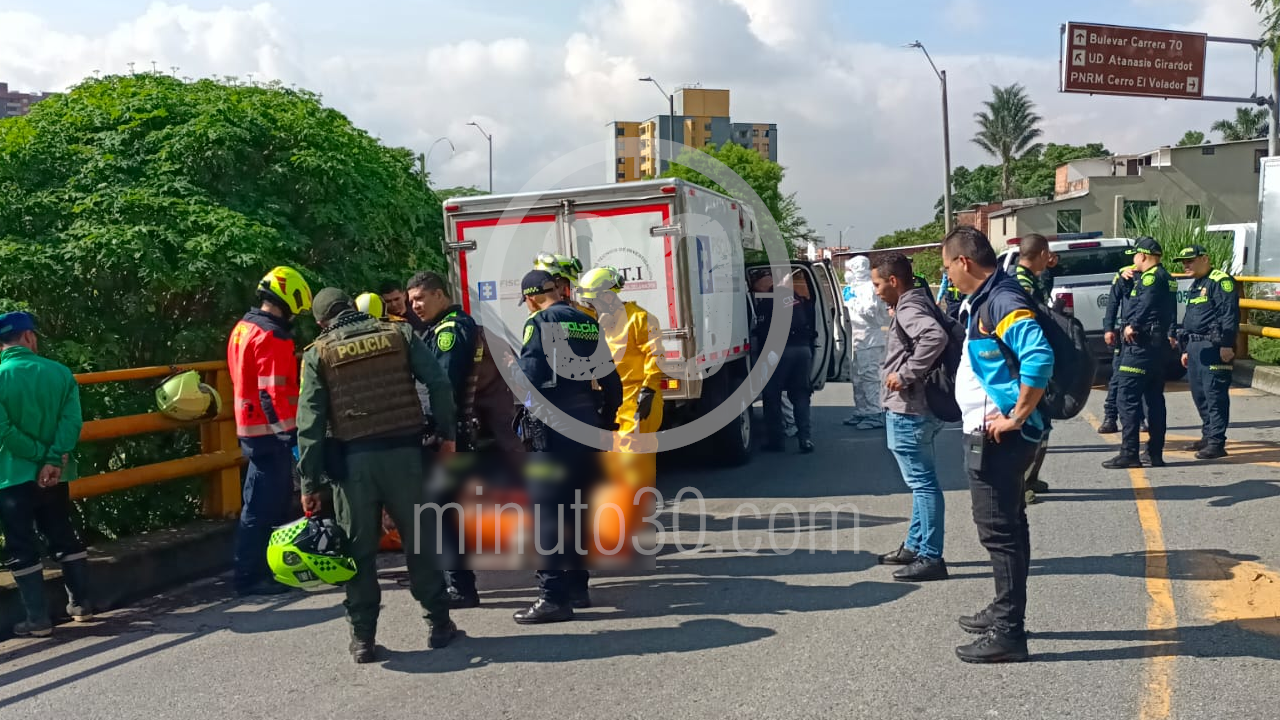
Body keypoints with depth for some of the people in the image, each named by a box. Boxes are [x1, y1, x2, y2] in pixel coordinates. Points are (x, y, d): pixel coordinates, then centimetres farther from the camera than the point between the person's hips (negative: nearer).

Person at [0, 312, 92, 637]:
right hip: (55, 474, 3)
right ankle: (81, 604, 21)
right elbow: (72, 420, -11)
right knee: (64, 538, 17)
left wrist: (40, 455, -10)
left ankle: (38, 620, 7)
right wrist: (54, 459, -16)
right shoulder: (60, 372, 0)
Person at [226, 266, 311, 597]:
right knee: (264, 506, -3)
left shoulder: (243, 328, 14)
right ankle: (249, 576, 3)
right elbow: (273, 395, -22)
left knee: (276, 499, 19)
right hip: (270, 432, -10)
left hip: (251, 429, 10)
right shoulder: (273, 337, -17)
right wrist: (290, 436, -19)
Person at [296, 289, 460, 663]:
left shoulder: (319, 353, 4)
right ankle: (439, 624, 19)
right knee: (420, 540, 11)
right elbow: (439, 383, -2)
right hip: (404, 452, 1)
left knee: (359, 549, 9)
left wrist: (309, 483, 1)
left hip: (352, 460, 0)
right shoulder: (400, 334, 6)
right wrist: (447, 435, 5)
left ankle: (362, 638, 13)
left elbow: (310, 421, -1)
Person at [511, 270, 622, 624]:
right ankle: (577, 586, 24)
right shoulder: (588, 324, 12)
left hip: (553, 431, -7)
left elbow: (528, 376, -18)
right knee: (576, 508, 16)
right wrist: (605, 421, 25)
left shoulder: (540, 323, -8)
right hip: (586, 428, 7)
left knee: (548, 512, -3)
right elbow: (611, 382, 14)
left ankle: (554, 596, -3)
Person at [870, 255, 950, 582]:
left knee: (922, 482, -6)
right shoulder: (915, 303, 15)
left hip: (908, 410, -11)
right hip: (912, 407, 11)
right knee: (920, 481, 17)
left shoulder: (909, 308, -16)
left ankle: (930, 557, 0)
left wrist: (905, 374, -27)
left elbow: (935, 336, -35)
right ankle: (915, 546, 28)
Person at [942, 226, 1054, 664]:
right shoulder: (982, 302, 12)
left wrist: (1018, 417, -26)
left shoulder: (1002, 302, -19)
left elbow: (1039, 358, -32)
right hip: (986, 435, 11)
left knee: (1000, 530, -3)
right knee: (1003, 526, 20)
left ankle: (1008, 633, 5)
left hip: (998, 437, -11)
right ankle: (1004, 612, 34)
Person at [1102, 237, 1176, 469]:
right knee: (1154, 398, 13)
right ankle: (1156, 453, 17)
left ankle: (1129, 454, -11)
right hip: (1159, 343, 11)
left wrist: (1133, 325, -30)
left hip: (1141, 343, -11)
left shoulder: (1152, 277, -12)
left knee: (1127, 398, -9)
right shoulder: (1166, 278, 19)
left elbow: (1147, 302, -28)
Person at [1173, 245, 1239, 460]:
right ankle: (1208, 436, 21)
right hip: (1195, 347, 10)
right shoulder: (1195, 286, 22)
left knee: (1215, 395, -10)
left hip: (1213, 347, -10)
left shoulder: (1220, 281, -8)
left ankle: (1217, 442, -9)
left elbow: (1230, 314, -16)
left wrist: (1226, 345, -22)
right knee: (1199, 395, 12)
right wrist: (1185, 349, 25)